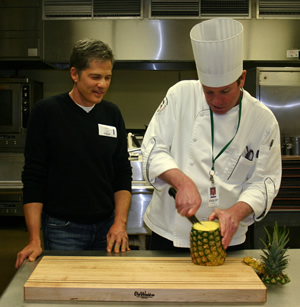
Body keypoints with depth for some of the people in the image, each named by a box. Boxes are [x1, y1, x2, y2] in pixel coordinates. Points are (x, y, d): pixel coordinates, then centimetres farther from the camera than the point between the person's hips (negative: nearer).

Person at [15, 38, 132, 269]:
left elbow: (122, 172, 7)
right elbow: (33, 178, -8)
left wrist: (120, 222, -4)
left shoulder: (112, 114, 5)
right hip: (62, 229, -4)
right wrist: (34, 240, -12)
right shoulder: (47, 112, -8)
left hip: (106, 227, 4)